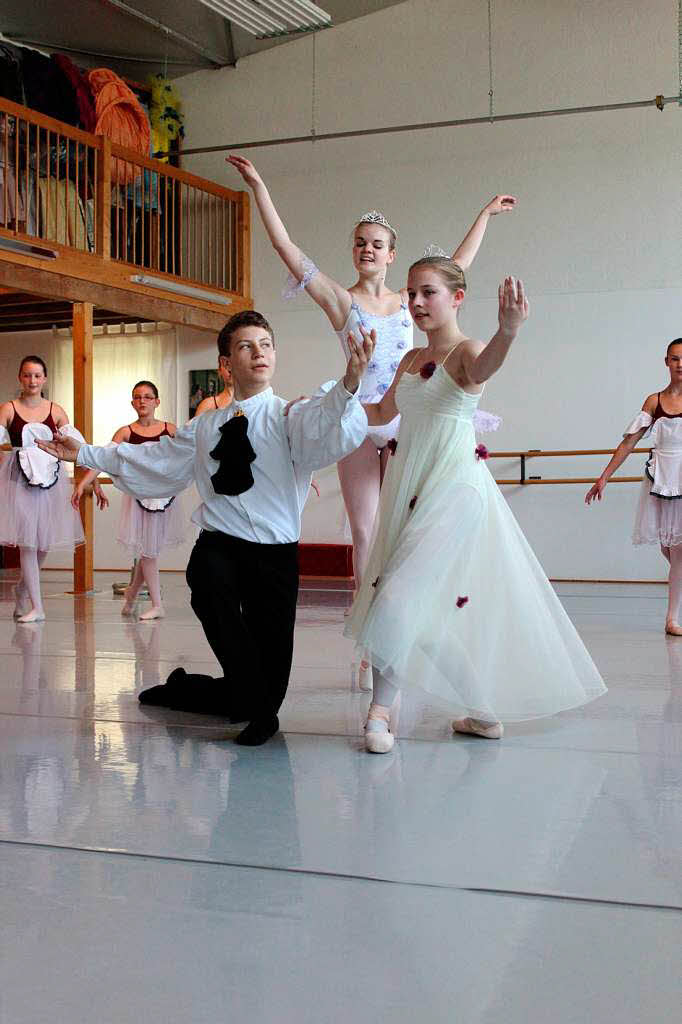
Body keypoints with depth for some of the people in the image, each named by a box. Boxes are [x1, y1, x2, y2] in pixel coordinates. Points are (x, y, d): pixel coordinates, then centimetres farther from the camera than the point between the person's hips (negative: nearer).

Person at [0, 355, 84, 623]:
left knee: (44, 543, 7)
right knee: (27, 542, -7)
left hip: (49, 479, 3)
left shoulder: (56, 411, 7)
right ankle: (36, 607, -4)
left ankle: (22, 590, 32)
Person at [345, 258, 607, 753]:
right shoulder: (412, 360, 14)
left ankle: (382, 709, -4)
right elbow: (382, 413, 29)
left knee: (403, 595, -15)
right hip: (409, 486, 8)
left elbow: (484, 368, -35)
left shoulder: (466, 351, -8)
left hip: (453, 487, -8)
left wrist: (508, 331, -56)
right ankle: (483, 709, 20)